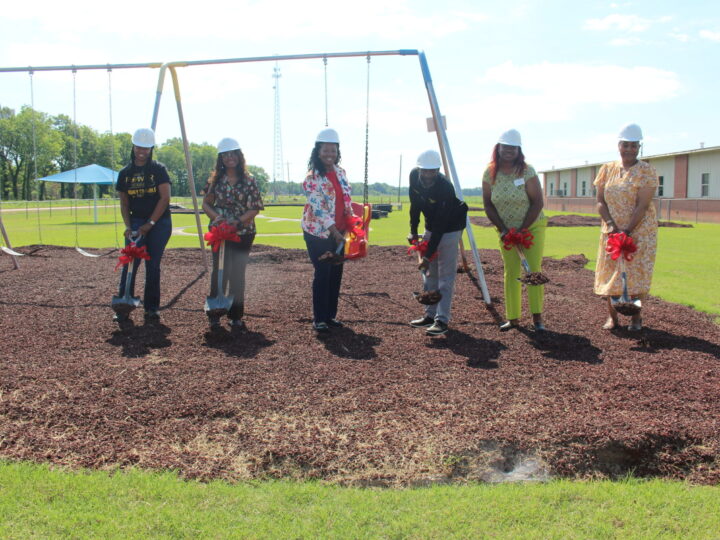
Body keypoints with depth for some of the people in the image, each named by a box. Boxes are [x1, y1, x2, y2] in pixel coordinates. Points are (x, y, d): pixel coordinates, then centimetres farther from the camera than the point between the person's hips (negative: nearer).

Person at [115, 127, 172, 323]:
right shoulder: (125, 173, 9)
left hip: (159, 223, -2)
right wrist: (128, 226, -6)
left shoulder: (159, 169, -2)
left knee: (153, 265, 1)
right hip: (136, 222, 2)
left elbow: (165, 198, -9)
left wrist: (150, 224, -13)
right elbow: (124, 204, 9)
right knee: (129, 263, -7)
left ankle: (152, 308, 10)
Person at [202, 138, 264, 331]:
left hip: (243, 233, -1)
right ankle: (215, 315, 13)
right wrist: (216, 216, -14)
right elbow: (206, 203, 6)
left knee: (237, 275, 3)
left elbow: (255, 208, -4)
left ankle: (236, 316, 12)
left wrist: (238, 221, -17)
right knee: (219, 273, 2)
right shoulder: (215, 179, 4)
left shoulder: (248, 181, -1)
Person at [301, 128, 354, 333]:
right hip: (319, 233, -7)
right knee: (323, 274, -4)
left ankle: (330, 315, 21)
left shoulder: (341, 173, 7)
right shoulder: (313, 178, -14)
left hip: (338, 232, 7)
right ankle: (318, 319, 6)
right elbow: (319, 208, -19)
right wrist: (335, 232, -22)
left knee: (336, 273, 9)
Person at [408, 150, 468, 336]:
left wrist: (428, 255, -33)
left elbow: (440, 225, -32)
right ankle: (430, 314, 20)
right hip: (431, 228, 7)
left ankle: (442, 320, -9)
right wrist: (413, 231, 3)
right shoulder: (414, 176, -13)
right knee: (430, 274, 11)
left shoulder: (445, 188, -33)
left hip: (450, 228, -7)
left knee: (446, 275, -10)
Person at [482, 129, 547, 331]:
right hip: (506, 230, 3)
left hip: (532, 227, -3)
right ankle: (513, 318, 9)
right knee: (511, 273, 4)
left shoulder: (527, 171, -15)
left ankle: (537, 317, -3)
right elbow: (488, 205, -1)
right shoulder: (490, 173, -6)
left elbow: (538, 202, -14)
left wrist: (522, 230, -17)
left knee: (534, 269, -7)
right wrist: (502, 229, -9)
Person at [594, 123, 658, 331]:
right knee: (611, 272, 5)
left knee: (636, 273, -1)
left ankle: (636, 317, 12)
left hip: (639, 231, -4)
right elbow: (600, 201, 2)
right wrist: (611, 225, -12)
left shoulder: (646, 171, -8)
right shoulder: (607, 169, 5)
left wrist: (627, 231, -23)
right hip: (612, 230, 4)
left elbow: (642, 205, -15)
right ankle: (612, 316, 15)